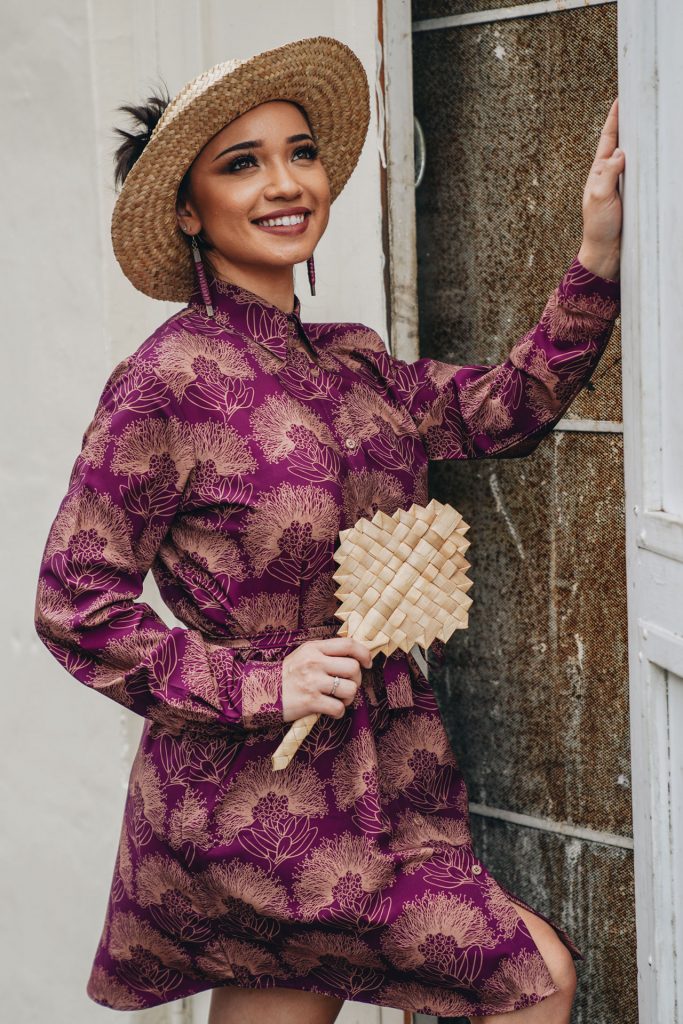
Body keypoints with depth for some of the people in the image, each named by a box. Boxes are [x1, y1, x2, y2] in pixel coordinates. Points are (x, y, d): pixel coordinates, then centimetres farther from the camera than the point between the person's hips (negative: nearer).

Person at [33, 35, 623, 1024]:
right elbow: (73, 603, -13)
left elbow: (502, 409, 9)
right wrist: (259, 685, -19)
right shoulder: (166, 383, -13)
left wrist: (597, 255, -1)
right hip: (255, 805, -7)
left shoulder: (349, 360, 9)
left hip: (375, 777, 7)